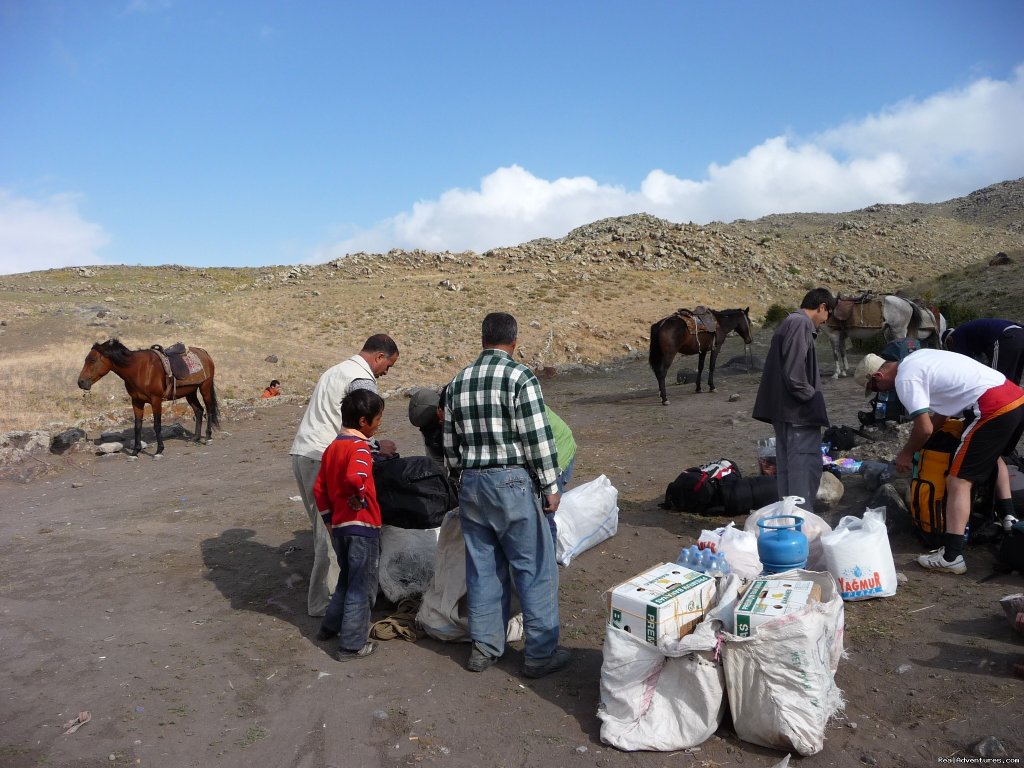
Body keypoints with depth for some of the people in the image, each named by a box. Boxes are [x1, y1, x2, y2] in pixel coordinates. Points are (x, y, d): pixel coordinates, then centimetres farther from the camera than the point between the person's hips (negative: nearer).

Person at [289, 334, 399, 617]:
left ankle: (325, 587, 28)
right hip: (323, 458, -10)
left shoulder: (338, 369, 22)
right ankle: (324, 601, 5)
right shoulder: (363, 380, -10)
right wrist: (378, 446, -3)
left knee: (324, 526, 18)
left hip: (301, 451, 10)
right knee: (333, 531, -2)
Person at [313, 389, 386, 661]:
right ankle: (352, 645, 12)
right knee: (362, 587, 5)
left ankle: (331, 626, 37)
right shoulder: (360, 446, -17)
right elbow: (354, 477, -37)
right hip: (362, 526, -8)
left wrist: (329, 519, 18)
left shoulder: (332, 447, 9)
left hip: (339, 525, 8)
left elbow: (319, 489, 12)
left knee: (347, 578, 26)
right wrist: (360, 498, -20)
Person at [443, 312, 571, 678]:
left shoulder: (458, 382, 9)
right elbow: (537, 437, -13)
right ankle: (541, 653, 14)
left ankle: (483, 648, 24)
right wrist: (550, 486, -5)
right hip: (512, 482, -6)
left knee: (483, 566, 15)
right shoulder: (519, 376, -11)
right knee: (535, 567, 5)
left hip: (471, 483, 6)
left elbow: (450, 442, 13)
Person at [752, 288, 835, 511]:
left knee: (788, 466, 14)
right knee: (806, 467, -5)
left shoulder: (789, 322, 18)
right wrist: (813, 399, -11)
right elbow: (794, 374, -23)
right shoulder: (801, 324, -13)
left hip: (785, 410, 10)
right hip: (799, 411, -10)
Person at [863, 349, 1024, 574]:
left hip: (995, 409, -10)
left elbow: (925, 429, -11)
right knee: (992, 454, 36)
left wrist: (907, 453, 8)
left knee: (958, 480, -5)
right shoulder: (917, 358, 20)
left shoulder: (904, 378, -8)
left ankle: (951, 557, -5)